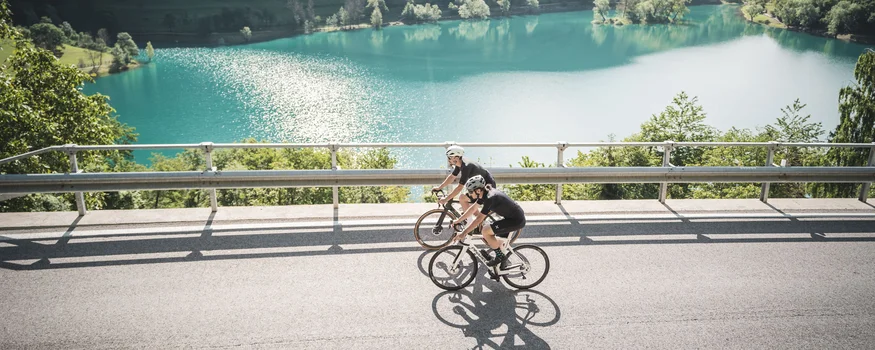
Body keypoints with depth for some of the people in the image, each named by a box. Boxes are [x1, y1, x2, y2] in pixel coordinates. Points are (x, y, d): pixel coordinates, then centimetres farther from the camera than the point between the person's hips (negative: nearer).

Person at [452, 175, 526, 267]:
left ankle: (500, 256, -1)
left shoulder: (490, 198, -26)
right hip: (512, 217, 10)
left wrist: (463, 233, -23)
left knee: (485, 231, -14)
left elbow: (479, 219, -26)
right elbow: (473, 208, 9)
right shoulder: (485, 193, 0)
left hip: (517, 220, -10)